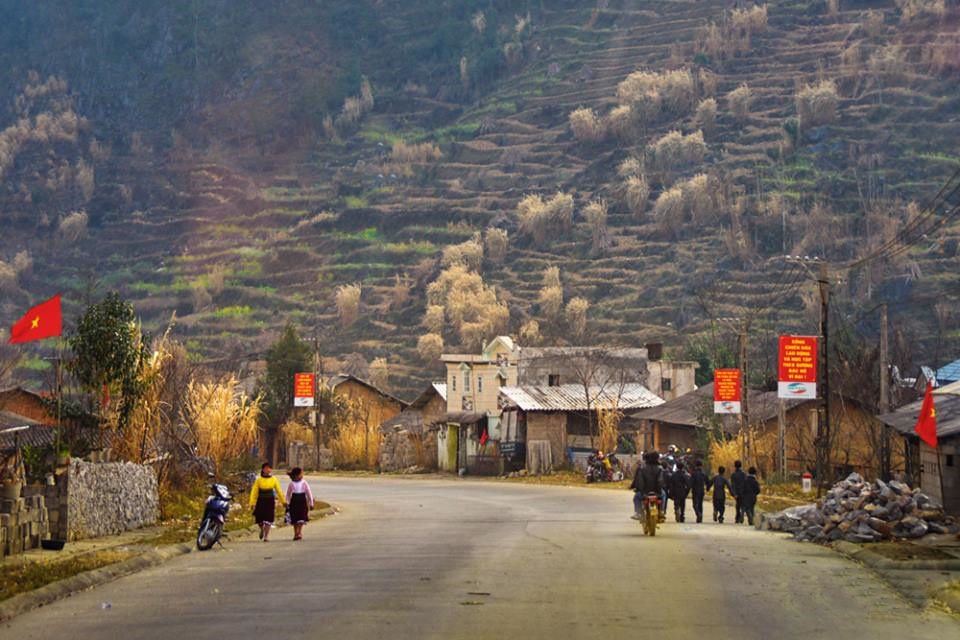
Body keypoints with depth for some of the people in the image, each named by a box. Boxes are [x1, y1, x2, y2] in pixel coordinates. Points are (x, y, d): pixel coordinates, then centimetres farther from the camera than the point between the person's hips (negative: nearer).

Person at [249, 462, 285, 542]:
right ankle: (262, 529, 36)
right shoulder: (259, 480, -3)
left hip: (270, 501, 0)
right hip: (261, 501, 0)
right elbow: (254, 492, -3)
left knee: (268, 519, -3)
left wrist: (283, 502, 12)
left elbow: (279, 491, 8)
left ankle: (266, 536, 6)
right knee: (259, 519, 3)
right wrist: (252, 503, -9)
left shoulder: (274, 480, 1)